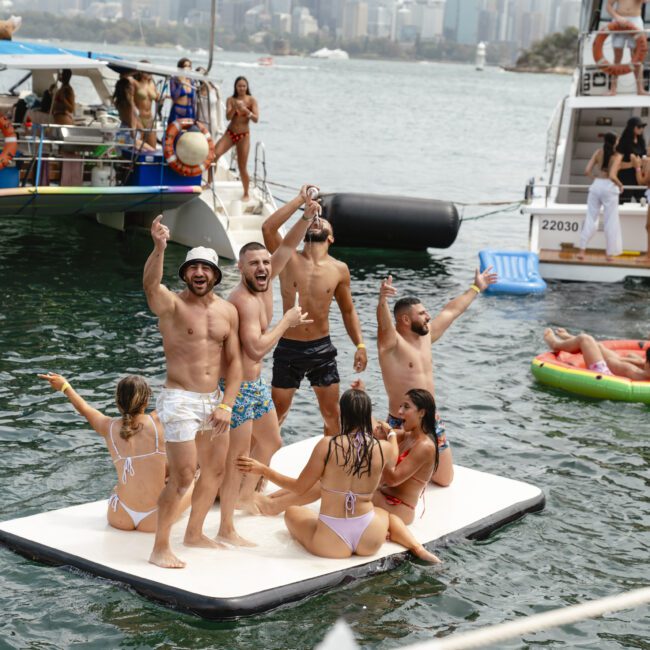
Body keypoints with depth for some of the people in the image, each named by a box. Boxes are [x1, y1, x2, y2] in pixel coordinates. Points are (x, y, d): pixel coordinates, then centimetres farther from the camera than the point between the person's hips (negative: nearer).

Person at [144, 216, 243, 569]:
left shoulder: (227, 311, 6)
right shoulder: (171, 304, -10)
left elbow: (234, 361, 7)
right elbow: (150, 284, -33)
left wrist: (226, 405, -3)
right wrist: (159, 248, -51)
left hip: (214, 400, 7)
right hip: (180, 400, -6)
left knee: (216, 469, 16)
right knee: (183, 477, -9)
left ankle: (195, 533, 34)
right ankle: (160, 549, 1)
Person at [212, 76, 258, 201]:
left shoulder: (251, 100, -3)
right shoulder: (231, 100, 1)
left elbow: (256, 119, -11)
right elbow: (228, 117, -10)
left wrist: (246, 110, -26)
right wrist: (235, 107, -27)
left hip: (243, 135, -2)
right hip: (230, 133, 2)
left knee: (242, 167, -1)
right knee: (214, 154, -20)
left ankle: (246, 194, 16)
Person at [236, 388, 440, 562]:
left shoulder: (327, 445, -13)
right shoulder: (383, 448, -5)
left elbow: (299, 488, -6)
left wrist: (261, 469, 5)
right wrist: (391, 434, 45)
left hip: (331, 543, -2)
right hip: (369, 542, 2)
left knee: (292, 512, 29)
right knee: (386, 514, 39)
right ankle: (418, 549, 11)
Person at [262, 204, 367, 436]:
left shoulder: (339, 270, 2)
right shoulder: (289, 259, -4)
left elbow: (348, 311, 12)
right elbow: (268, 228, -20)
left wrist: (360, 345, 2)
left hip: (322, 348, 2)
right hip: (289, 348, -2)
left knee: (332, 413, 8)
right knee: (276, 412, 3)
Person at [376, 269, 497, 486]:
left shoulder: (425, 335, 8)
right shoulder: (391, 342, -15)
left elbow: (452, 311, 19)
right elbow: (384, 323, -38)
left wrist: (476, 288, 30)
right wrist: (382, 301, -60)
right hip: (402, 425, -7)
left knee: (444, 479, 12)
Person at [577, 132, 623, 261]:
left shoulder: (598, 152, 0)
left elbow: (587, 171, -3)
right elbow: (612, 176, -19)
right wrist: (620, 185, -2)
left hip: (596, 185, 4)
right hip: (609, 187, -4)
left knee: (591, 218, 11)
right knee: (611, 220, 6)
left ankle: (582, 250, 7)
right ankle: (610, 253, 11)